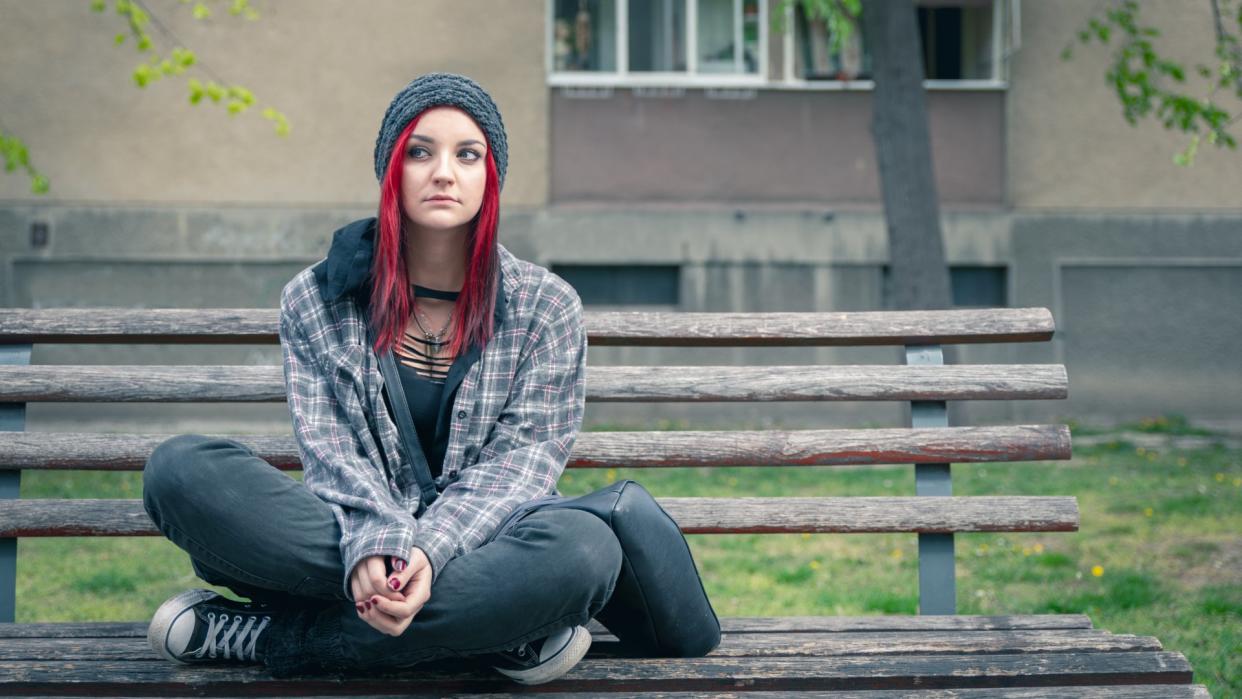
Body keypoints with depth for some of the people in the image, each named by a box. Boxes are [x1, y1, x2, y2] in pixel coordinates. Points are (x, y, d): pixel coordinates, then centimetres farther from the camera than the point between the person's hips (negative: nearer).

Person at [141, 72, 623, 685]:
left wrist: (431, 551, -24)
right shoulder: (314, 301, 6)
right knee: (180, 468, -25)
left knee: (586, 545, -36)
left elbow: (520, 463, -4)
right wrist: (375, 543, -27)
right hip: (350, 539, 1)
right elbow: (332, 455, -4)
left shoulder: (545, 307, 5)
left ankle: (268, 638, -24)